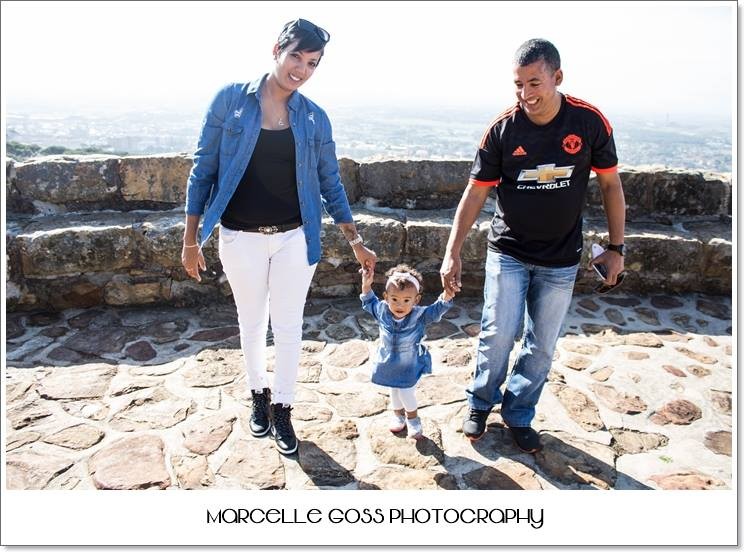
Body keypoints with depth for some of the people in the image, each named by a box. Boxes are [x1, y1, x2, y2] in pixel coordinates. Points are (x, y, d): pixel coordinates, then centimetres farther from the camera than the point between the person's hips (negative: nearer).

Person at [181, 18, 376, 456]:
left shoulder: (314, 118, 0)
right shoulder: (231, 99, -6)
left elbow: (331, 184, 5)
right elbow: (204, 169, -3)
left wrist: (357, 242, 4)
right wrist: (191, 238, -3)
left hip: (295, 239, 1)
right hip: (242, 238, -1)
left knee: (289, 327, 9)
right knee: (252, 324, 16)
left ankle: (283, 407, 29)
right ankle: (259, 393, 41)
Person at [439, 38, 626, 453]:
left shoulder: (590, 122, -9)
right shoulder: (502, 129, -11)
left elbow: (611, 185, 2)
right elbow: (476, 193, -8)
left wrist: (616, 248, 2)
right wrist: (453, 252, -15)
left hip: (561, 260, 2)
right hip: (508, 253, -1)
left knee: (542, 347, 9)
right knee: (499, 335, -8)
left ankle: (519, 415, 30)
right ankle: (481, 404, 20)